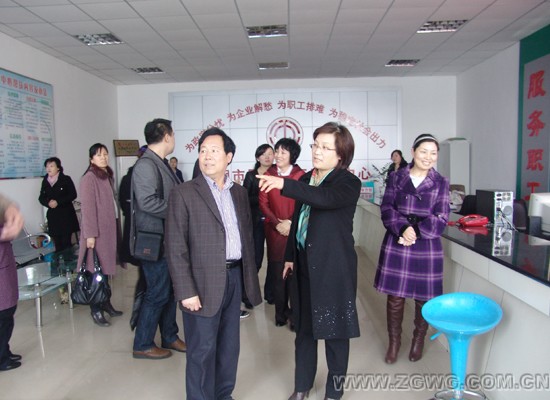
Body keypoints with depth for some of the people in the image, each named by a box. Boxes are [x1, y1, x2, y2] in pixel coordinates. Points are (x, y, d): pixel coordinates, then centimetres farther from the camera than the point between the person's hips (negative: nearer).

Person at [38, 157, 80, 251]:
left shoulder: (66, 179, -2)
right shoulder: (45, 181, 9)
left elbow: (73, 195, -7)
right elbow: (41, 197, 11)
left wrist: (58, 202, -16)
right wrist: (48, 203, -11)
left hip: (66, 214, -3)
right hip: (52, 215, 3)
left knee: (66, 243, -6)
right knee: (57, 243, 3)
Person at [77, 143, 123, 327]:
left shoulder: (108, 176, 14)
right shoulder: (89, 178, -11)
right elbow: (87, 207, -15)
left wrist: (115, 228, 14)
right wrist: (90, 234, -18)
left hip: (109, 229, 7)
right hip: (97, 231, -7)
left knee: (106, 267, 12)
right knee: (95, 270, -2)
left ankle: (106, 303, 21)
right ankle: (95, 310, 6)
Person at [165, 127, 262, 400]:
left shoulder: (239, 192, 9)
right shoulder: (184, 193, -8)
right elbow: (175, 247, -11)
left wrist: (250, 278, 9)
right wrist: (186, 291, -15)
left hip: (234, 278, 6)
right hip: (203, 283, -5)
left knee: (229, 346, 18)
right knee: (202, 351, 8)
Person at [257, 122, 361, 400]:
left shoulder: (349, 182, -10)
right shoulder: (306, 179, 9)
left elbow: (326, 198, -32)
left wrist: (284, 184, -40)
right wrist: (290, 256, 12)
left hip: (333, 267, -5)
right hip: (304, 264, 6)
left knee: (334, 328, 8)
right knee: (304, 327, 16)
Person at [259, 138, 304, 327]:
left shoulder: (301, 175, -1)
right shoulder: (268, 175, 5)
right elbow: (263, 203, 4)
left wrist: (291, 222, -11)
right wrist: (277, 223, -7)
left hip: (296, 231, -1)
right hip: (275, 231, 1)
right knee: (277, 272, 4)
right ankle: (280, 312, 18)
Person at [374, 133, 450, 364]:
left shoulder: (441, 183, 4)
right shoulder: (396, 177, 5)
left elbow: (440, 220, -2)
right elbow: (387, 208, -3)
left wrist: (416, 232, -16)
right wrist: (403, 228, -19)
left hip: (426, 247, 0)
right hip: (396, 245, 0)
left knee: (424, 297, 10)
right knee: (395, 296, 5)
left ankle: (418, 340, 34)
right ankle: (394, 341, 25)